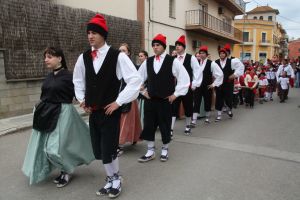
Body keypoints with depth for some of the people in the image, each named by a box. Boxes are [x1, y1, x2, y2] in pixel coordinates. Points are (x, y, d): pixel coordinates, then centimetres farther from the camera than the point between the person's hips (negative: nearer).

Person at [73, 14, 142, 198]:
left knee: (109, 149, -2)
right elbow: (78, 81, 22)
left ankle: (116, 180, 26)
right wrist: (82, 100, 12)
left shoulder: (118, 56, -13)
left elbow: (136, 80, -14)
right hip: (93, 112, 6)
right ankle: (111, 180, 34)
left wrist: (118, 102, -13)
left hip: (111, 111, -5)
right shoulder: (84, 57, 4)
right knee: (99, 150, 12)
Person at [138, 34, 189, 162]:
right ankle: (150, 151, 22)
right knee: (148, 125, 7)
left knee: (165, 126, 8)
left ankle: (165, 150, 29)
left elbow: (185, 78, -6)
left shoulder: (173, 61, -7)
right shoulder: (147, 62, 5)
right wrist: (143, 91, 9)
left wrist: (175, 94, -7)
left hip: (165, 100, -3)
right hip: (150, 99, 4)